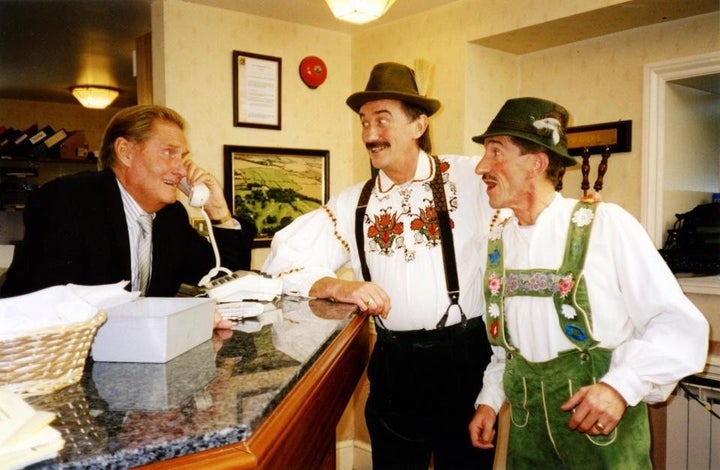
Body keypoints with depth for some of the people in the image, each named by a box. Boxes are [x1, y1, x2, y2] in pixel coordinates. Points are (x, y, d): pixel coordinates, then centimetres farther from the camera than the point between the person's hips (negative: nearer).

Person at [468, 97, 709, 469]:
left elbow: (679, 325, -13)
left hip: (603, 422, -4)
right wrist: (489, 399, 5)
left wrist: (621, 386, -23)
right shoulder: (496, 241, 1)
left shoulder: (606, 224, -14)